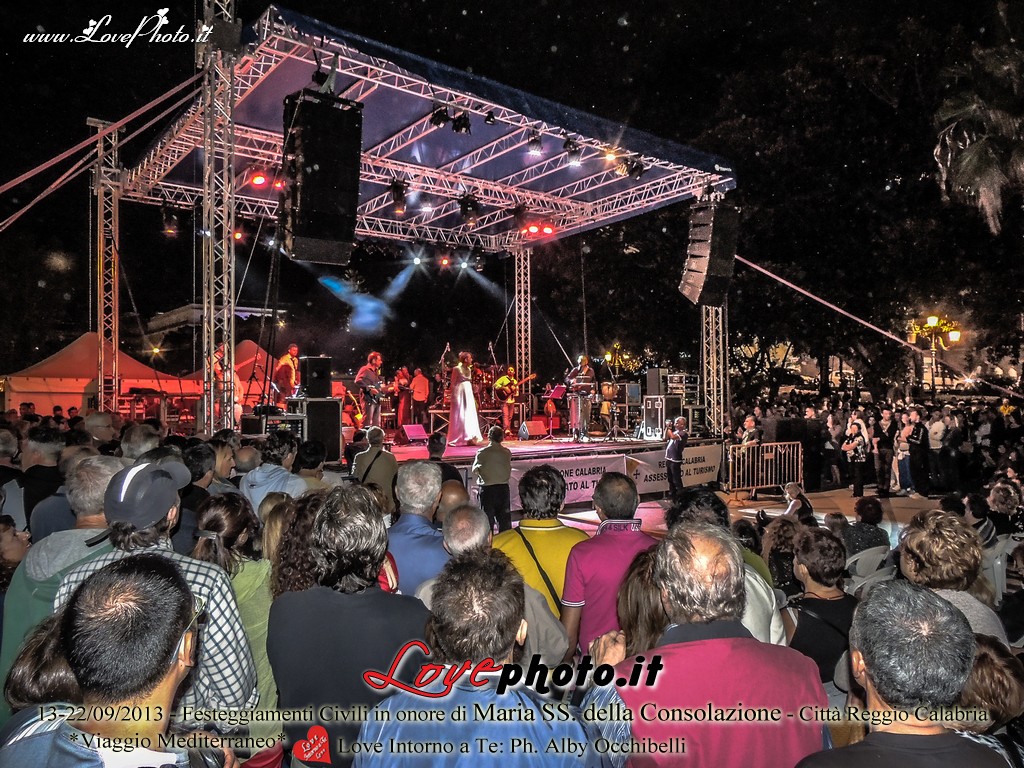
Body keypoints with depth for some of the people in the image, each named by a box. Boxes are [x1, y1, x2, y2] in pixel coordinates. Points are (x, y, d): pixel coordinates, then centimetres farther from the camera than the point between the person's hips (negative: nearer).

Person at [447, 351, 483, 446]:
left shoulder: (469, 369, 13)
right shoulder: (457, 369, -8)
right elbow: (453, 384, -8)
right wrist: (453, 397, -13)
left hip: (468, 393, 7)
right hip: (460, 393, -7)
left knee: (469, 415, 6)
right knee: (459, 416, -4)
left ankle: (468, 438, 12)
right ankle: (457, 439, 3)